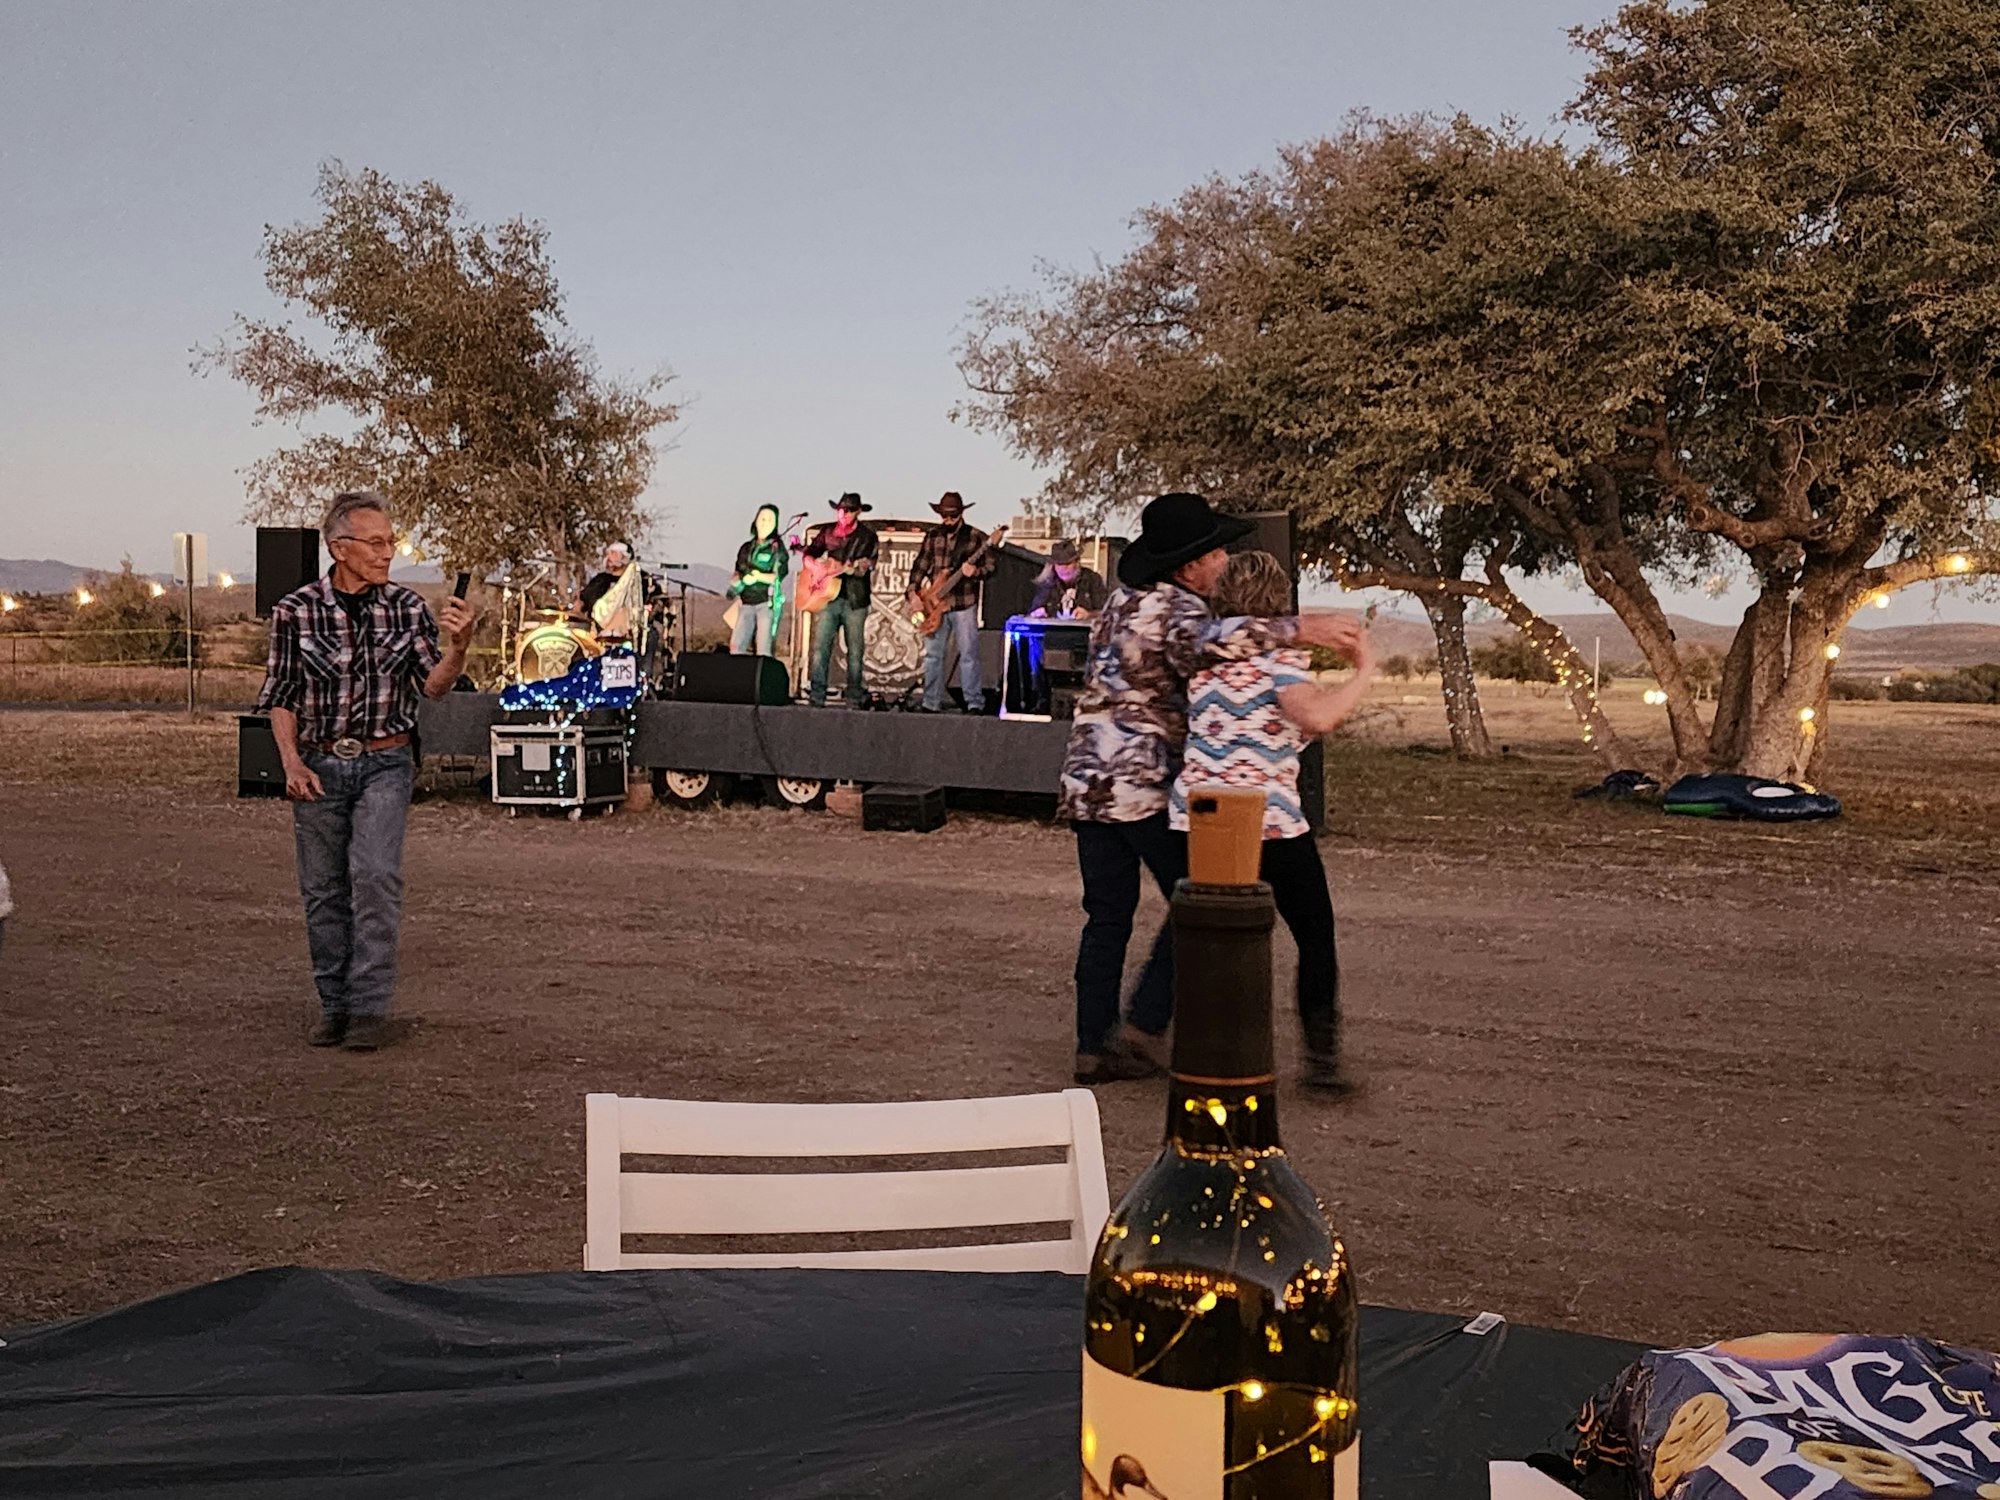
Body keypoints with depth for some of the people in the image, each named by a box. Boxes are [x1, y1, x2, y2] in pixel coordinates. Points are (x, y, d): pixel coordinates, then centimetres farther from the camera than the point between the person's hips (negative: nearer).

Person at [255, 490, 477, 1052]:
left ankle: (369, 1007, -8)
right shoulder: (295, 610, -3)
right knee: (323, 890, 7)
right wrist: (291, 761, -8)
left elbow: (434, 685, -4)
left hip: (385, 763, -1)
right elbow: (280, 695, 4)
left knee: (375, 877, -14)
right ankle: (334, 1005, 20)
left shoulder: (406, 606, 0)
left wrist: (458, 645, -23)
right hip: (319, 766, 1)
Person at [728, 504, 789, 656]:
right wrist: (743, 579, -4)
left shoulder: (777, 547, 3)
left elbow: (779, 575, -5)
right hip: (746, 604, 5)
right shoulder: (746, 548, 17)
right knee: (736, 647, -4)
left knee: (763, 649, -13)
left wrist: (759, 576, -20)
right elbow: (736, 574, 19)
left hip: (767, 603, -5)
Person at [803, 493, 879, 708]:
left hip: (855, 599, -3)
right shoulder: (828, 532, 12)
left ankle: (856, 698, 10)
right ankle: (817, 698, -1)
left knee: (856, 651, 1)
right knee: (820, 648, -4)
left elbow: (868, 565, -8)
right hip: (828, 596, 3)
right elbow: (809, 552, 20)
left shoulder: (867, 535, 1)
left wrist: (854, 568, -28)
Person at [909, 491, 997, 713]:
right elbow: (920, 565, 12)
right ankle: (932, 703, 13)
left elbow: (991, 566, -3)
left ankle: (975, 704, 0)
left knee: (968, 654, -5)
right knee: (933, 654, 6)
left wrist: (975, 571, -24)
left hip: (964, 605, -4)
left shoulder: (976, 536, -2)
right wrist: (913, 592, 0)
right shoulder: (932, 536, 9)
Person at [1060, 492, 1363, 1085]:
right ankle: (1141, 1028, 3)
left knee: (1107, 916, 11)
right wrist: (1300, 629, -38)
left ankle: (1094, 1048, 12)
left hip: (1088, 782, 8)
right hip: (1148, 785, -8)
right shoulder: (1177, 608, -13)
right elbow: (1208, 641, -37)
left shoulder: (1123, 597, 15)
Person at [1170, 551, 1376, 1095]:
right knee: (1315, 935, 11)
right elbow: (1316, 717, -24)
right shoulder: (1279, 654, -8)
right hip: (1269, 821, -5)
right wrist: (1363, 672, -12)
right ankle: (1322, 1057, 9)